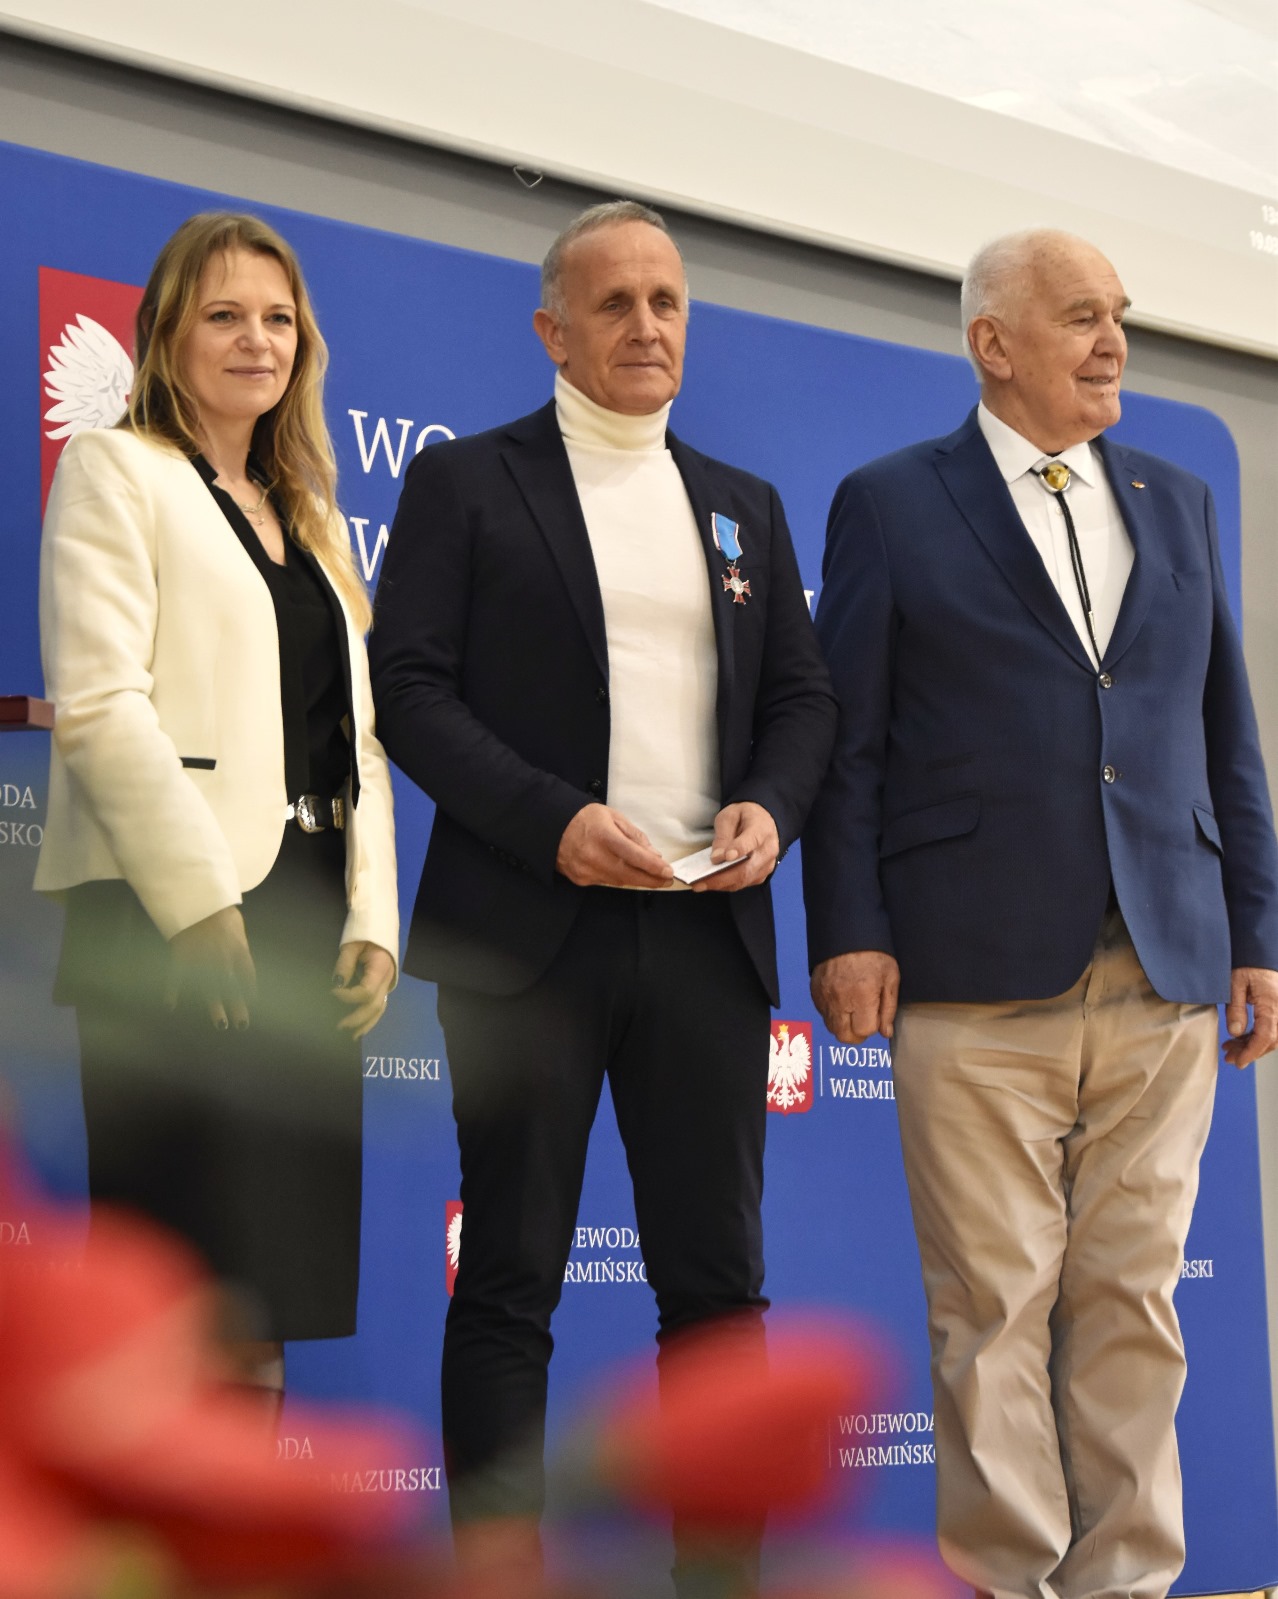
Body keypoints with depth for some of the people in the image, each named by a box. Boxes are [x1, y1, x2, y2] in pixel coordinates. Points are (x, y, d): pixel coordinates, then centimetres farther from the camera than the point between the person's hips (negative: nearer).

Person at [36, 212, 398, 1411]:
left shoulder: (307, 515, 24)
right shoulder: (114, 473, 2)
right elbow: (97, 705, -10)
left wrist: (370, 916, 7)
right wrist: (200, 900, -17)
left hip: (304, 925, 7)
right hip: (180, 918, -7)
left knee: (262, 1311, 5)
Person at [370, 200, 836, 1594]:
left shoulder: (745, 507, 19)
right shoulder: (466, 482, 4)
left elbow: (801, 694, 18)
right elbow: (409, 689, -4)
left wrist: (770, 804, -3)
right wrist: (552, 820, -16)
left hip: (706, 932, 4)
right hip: (530, 928, -4)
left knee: (718, 1280, 5)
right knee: (509, 1283, 0)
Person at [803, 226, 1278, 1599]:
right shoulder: (891, 504, 5)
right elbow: (846, 744, 1)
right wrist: (848, 935, -7)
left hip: (1165, 973, 4)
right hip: (982, 974, -3)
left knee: (1133, 1297, 4)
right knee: (995, 1306, -1)